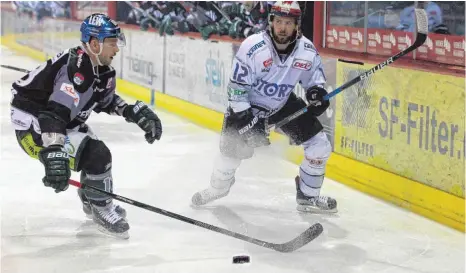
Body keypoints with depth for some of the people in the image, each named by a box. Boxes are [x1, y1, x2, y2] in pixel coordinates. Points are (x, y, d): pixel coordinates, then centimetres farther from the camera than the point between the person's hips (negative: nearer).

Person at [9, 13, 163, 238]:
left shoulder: (100, 68, 0)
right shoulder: (76, 69, -30)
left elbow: (107, 100, 19)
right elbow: (54, 116, -39)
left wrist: (137, 112, 7)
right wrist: (55, 156, -47)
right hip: (33, 124, -10)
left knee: (94, 151, 21)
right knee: (97, 156, -17)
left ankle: (91, 201, 42)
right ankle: (101, 209, 2)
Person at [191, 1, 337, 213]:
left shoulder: (307, 51, -15)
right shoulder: (253, 47, -27)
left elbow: (314, 76, 3)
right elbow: (237, 86, -22)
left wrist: (316, 92, -18)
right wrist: (245, 118, -25)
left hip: (284, 104, 4)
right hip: (248, 105, -4)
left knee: (320, 146, -4)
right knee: (233, 149, -7)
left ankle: (308, 197, 15)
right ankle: (217, 189, 27)